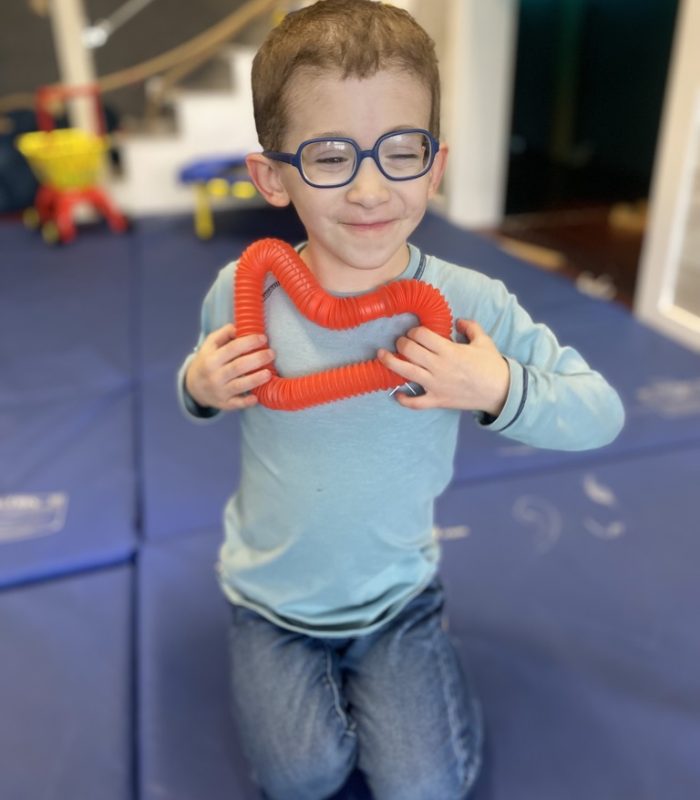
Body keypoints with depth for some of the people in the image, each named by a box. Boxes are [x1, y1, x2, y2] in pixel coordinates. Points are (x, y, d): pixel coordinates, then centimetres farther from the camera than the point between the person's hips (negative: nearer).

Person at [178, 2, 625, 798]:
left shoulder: (469, 304, -21)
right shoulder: (242, 293, -17)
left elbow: (602, 412, -12)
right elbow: (203, 393, 4)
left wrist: (503, 390, -30)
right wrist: (199, 387, -19)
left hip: (397, 591, 0)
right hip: (271, 592, 1)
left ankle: (363, 665, 29)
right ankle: (292, 665, 27)